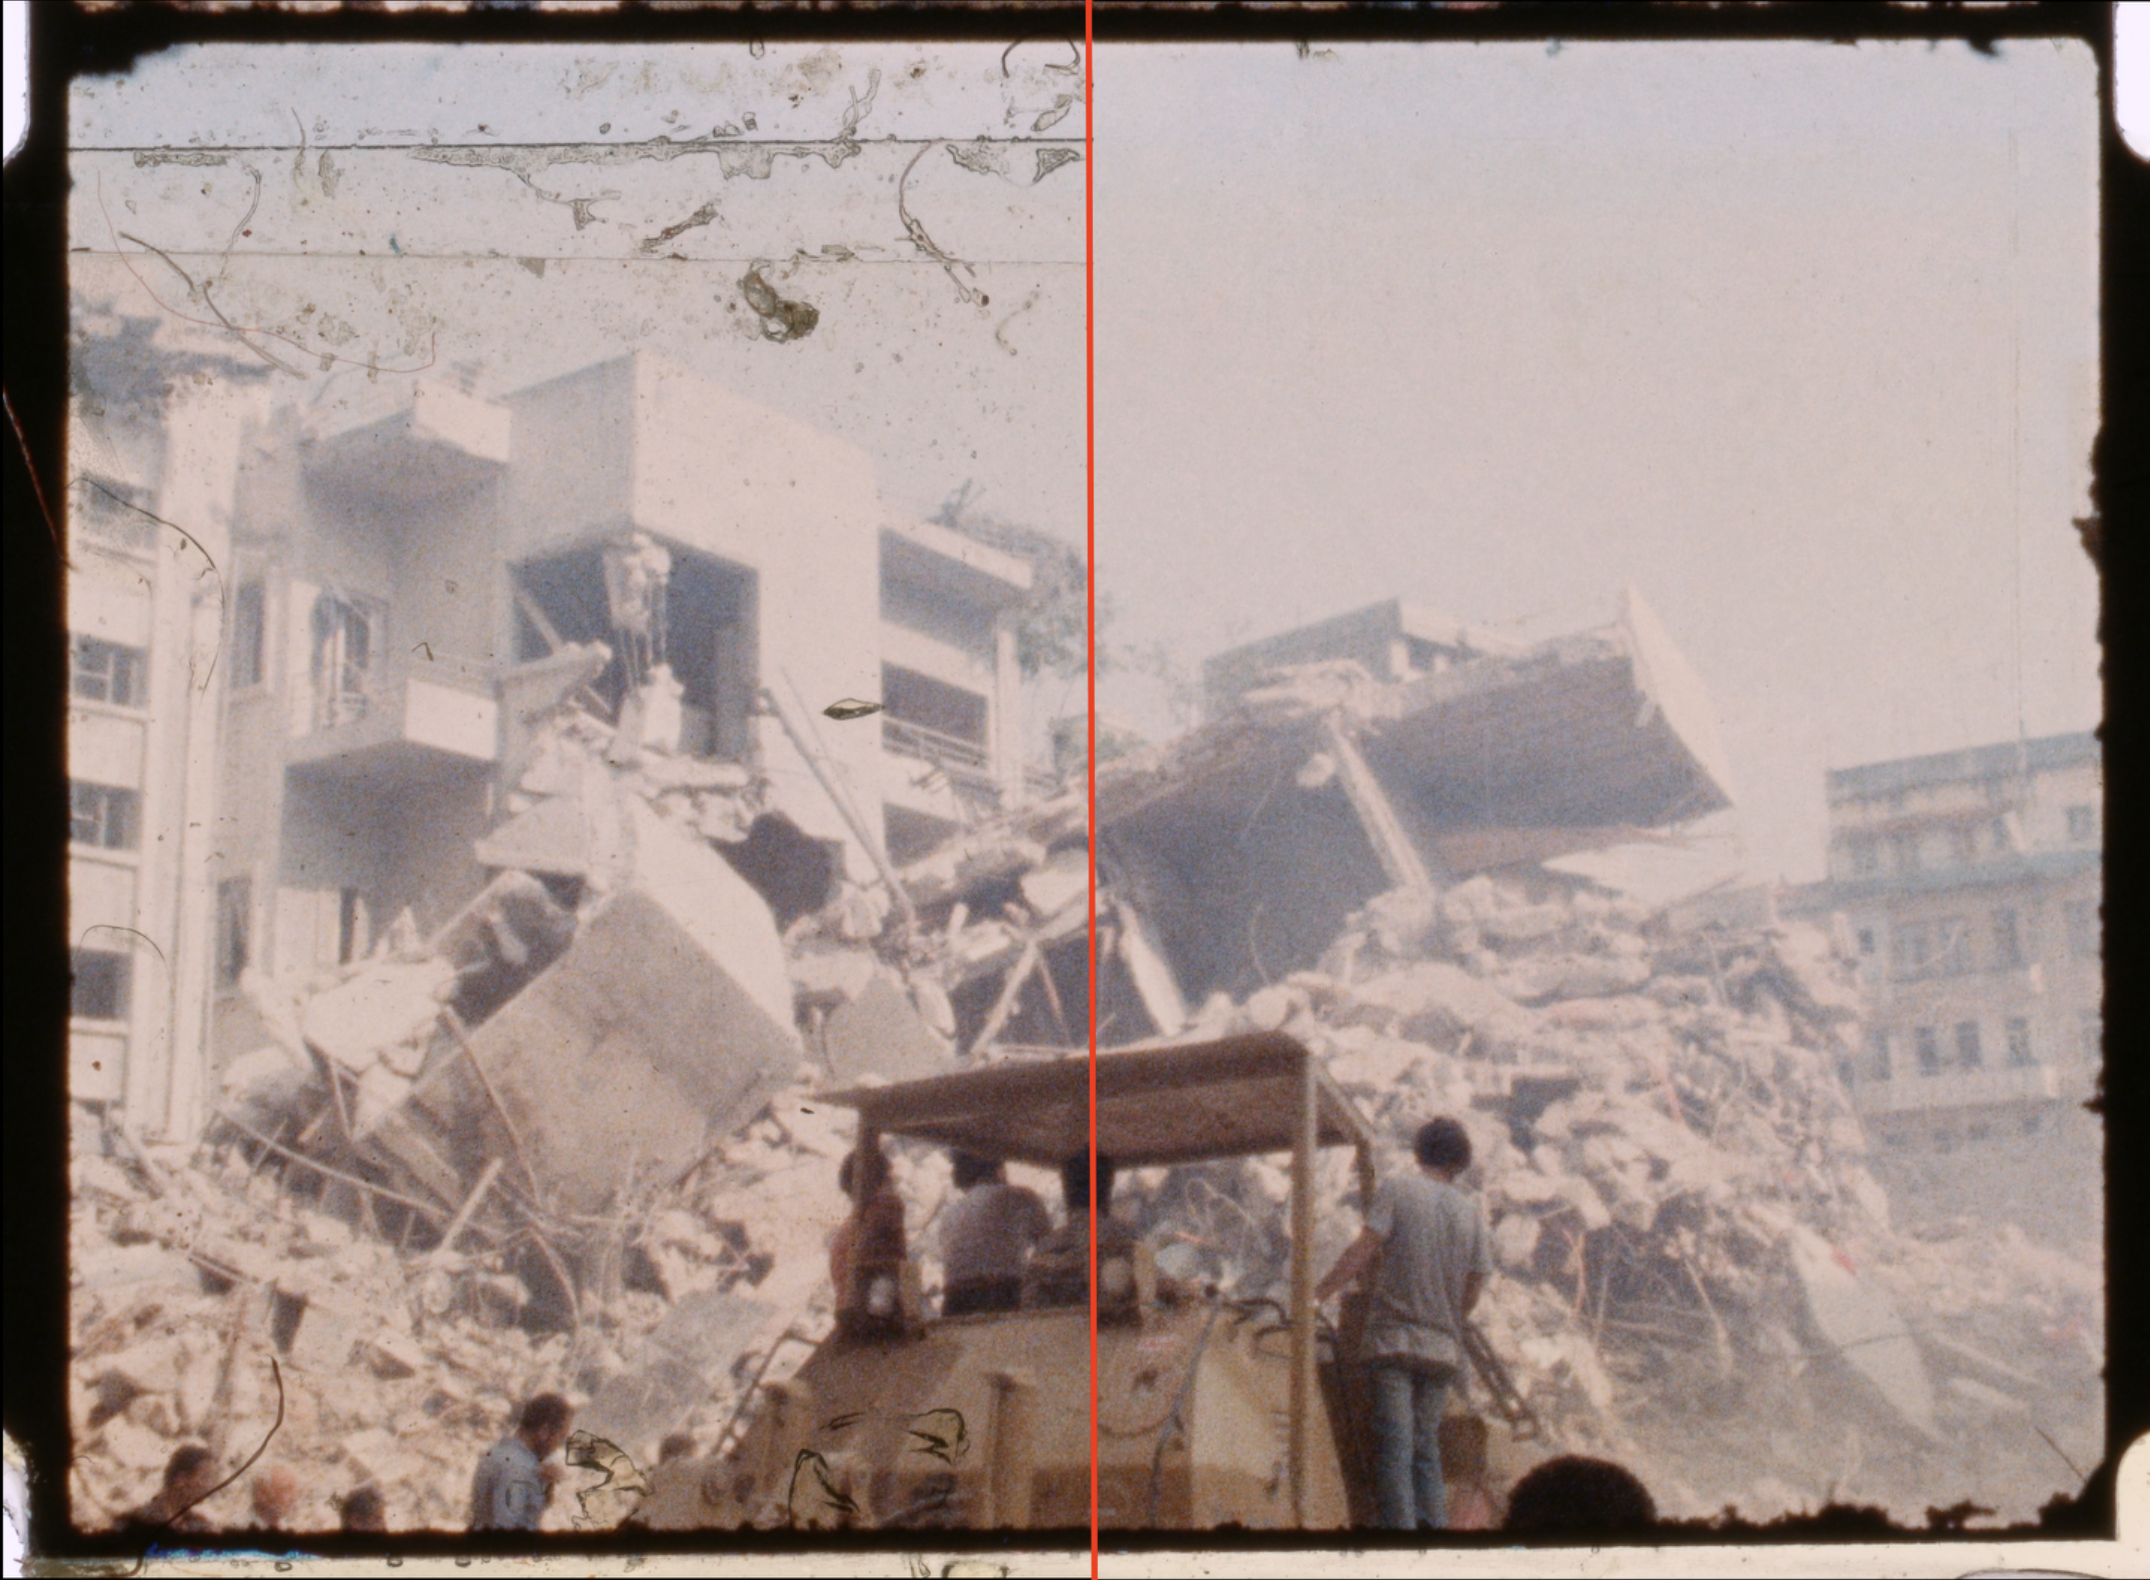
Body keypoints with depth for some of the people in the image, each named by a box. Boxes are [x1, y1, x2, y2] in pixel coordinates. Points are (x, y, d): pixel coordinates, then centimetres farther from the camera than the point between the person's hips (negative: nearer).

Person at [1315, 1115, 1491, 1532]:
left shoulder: (1397, 1192, 1)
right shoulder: (1471, 1212, 13)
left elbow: (1361, 1253, -8)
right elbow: (1473, 1289, 14)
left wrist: (1318, 1295, -4)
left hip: (1394, 1340, -4)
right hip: (1443, 1348, 4)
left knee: (1394, 1446, -8)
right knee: (1426, 1446, 7)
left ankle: (1400, 1526, -18)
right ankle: (1435, 1526, -2)